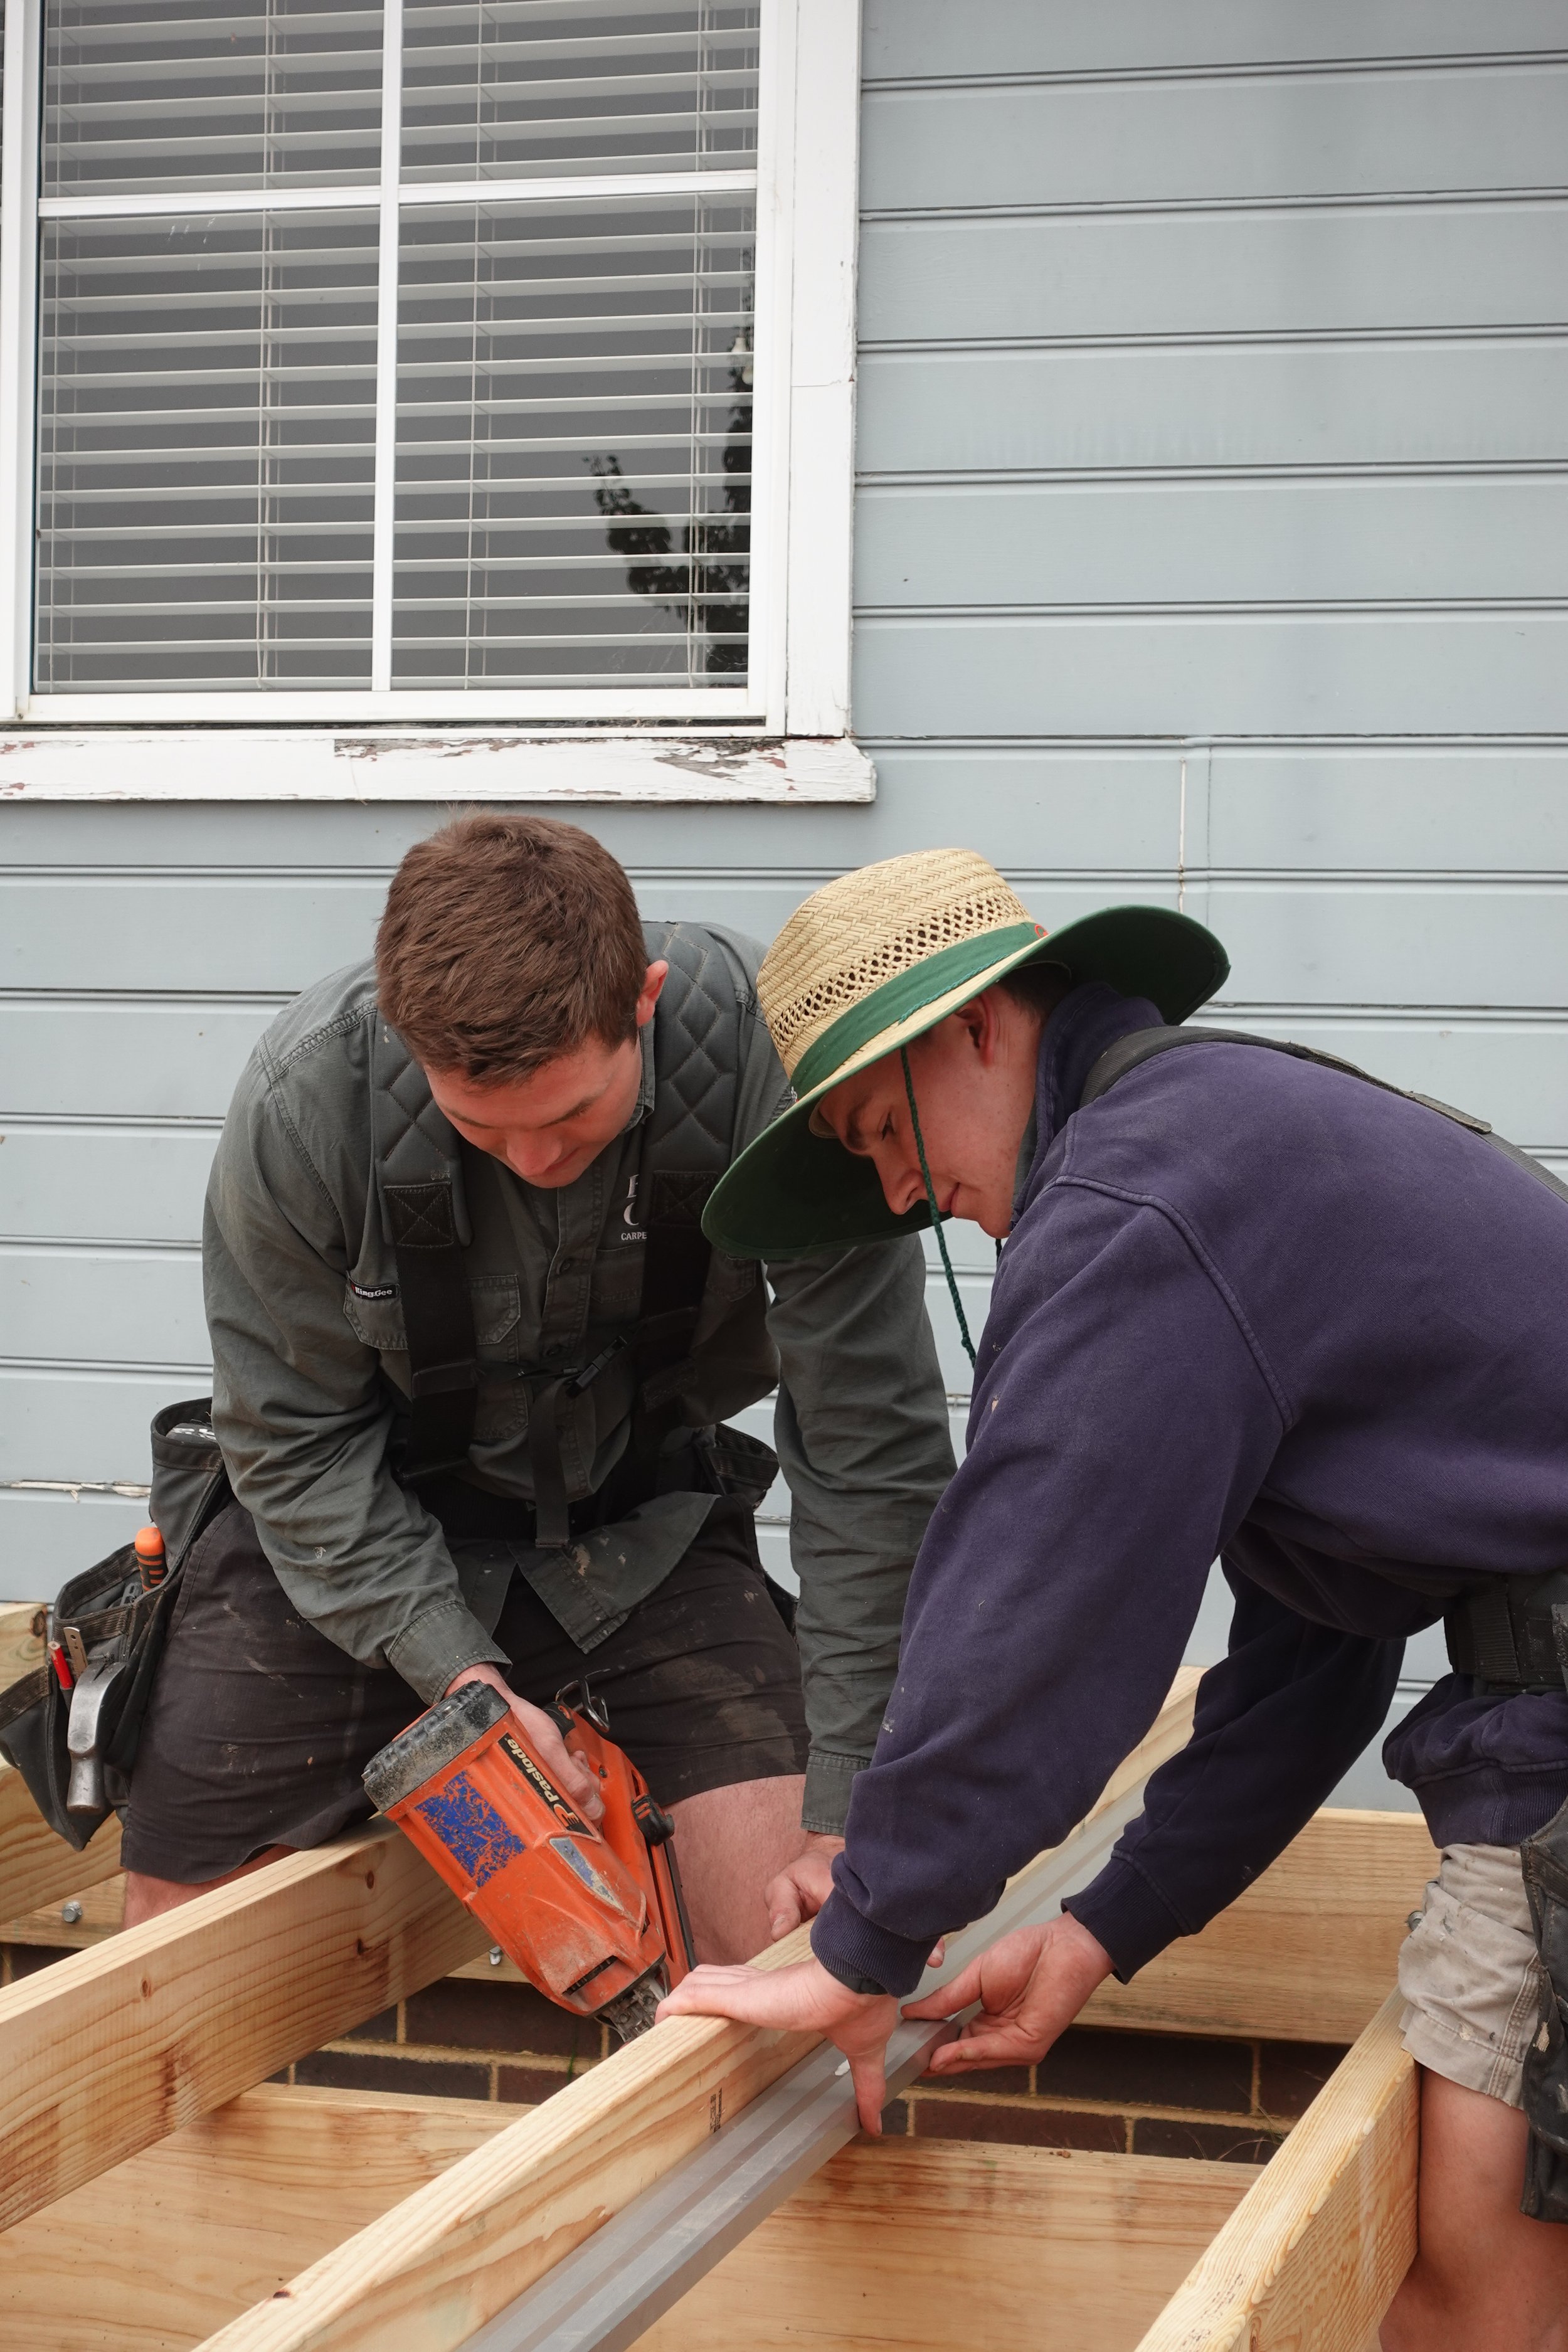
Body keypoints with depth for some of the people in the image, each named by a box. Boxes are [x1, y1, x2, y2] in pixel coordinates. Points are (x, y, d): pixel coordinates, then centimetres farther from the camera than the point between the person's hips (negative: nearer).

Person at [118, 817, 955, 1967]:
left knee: (792, 1924, -17)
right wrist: (456, 1673, -25)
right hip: (372, 1518, 1)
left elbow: (871, 1449, -23)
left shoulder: (772, 1063, -31)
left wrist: (851, 1815, -23)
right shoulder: (307, 1095, -28)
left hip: (648, 1514, 0)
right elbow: (297, 1440, -13)